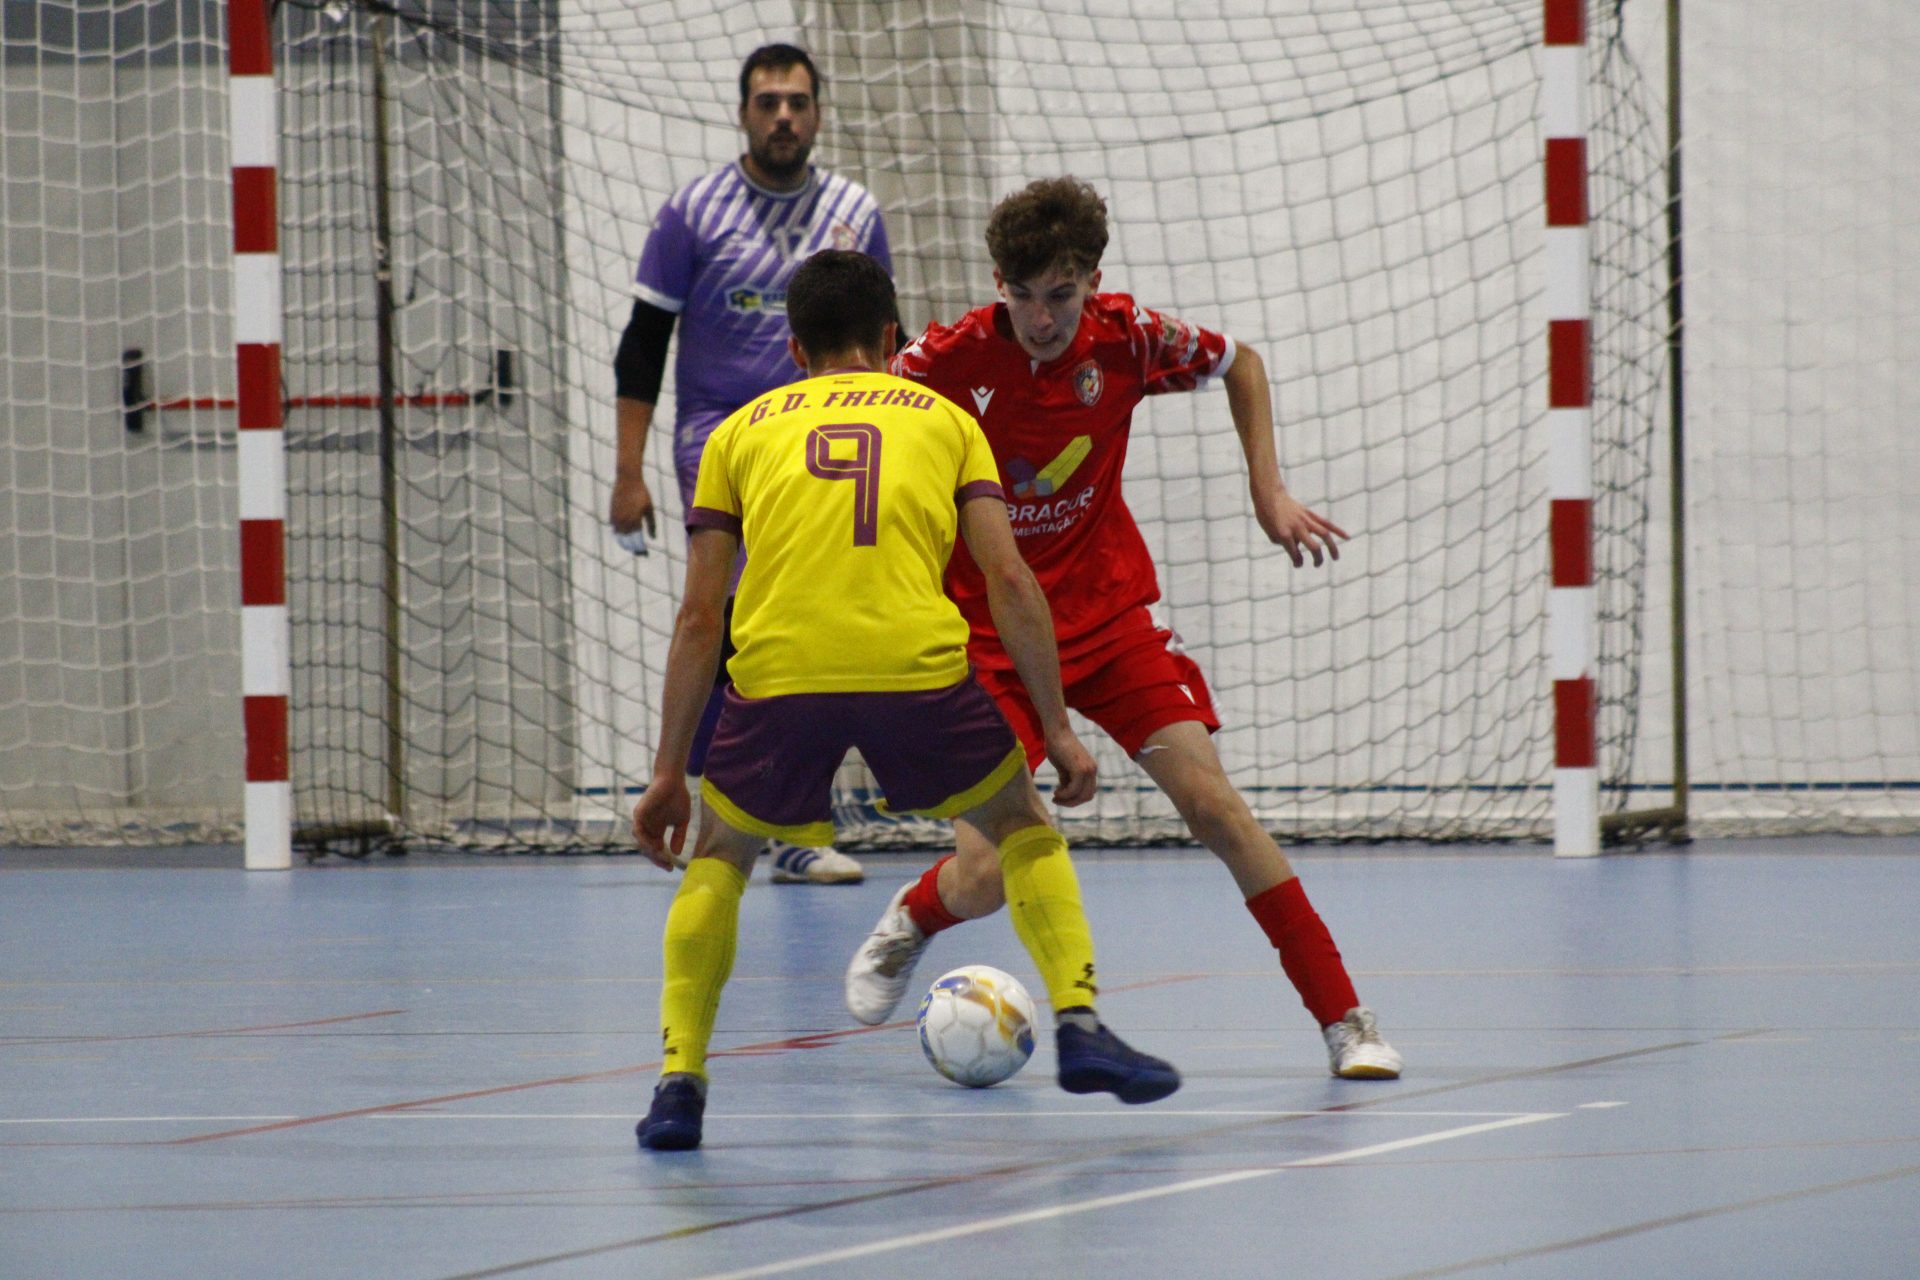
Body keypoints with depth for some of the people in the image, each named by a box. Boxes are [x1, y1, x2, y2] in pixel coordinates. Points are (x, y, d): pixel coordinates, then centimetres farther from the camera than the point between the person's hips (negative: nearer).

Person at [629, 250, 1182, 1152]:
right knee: (1021, 826, 26)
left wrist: (668, 772, 21)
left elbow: (697, 619, 18)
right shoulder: (943, 418, 23)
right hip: (917, 666, 0)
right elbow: (1010, 581, 11)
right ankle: (1079, 1024, 10)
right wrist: (1056, 727, 16)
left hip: (778, 673, 0)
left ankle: (680, 1081, 13)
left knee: (720, 857, 26)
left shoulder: (743, 431, 23)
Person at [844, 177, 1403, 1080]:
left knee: (1210, 802, -12)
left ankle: (1342, 1017, -6)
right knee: (984, 881, -10)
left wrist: (1268, 491, 4)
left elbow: (1238, 361, 11)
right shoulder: (948, 361, -18)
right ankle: (908, 923, 28)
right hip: (989, 638, -2)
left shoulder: (1126, 337, -10)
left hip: (1107, 610, 2)